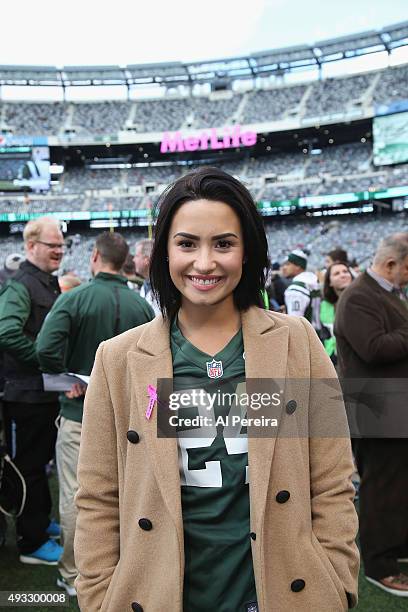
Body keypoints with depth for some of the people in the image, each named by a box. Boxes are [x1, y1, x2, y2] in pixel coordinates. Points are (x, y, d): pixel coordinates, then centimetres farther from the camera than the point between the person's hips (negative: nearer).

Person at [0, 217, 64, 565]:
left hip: (49, 391, 9)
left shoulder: (51, 284, 13)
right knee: (29, 466, 4)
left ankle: (42, 520, 39)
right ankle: (33, 543, 17)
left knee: (41, 460, 22)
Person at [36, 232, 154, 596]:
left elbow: (46, 349, -25)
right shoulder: (142, 306, -2)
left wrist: (67, 380, -11)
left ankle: (73, 575, 21)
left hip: (79, 413, -3)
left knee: (75, 496, 9)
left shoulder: (74, 299, -13)